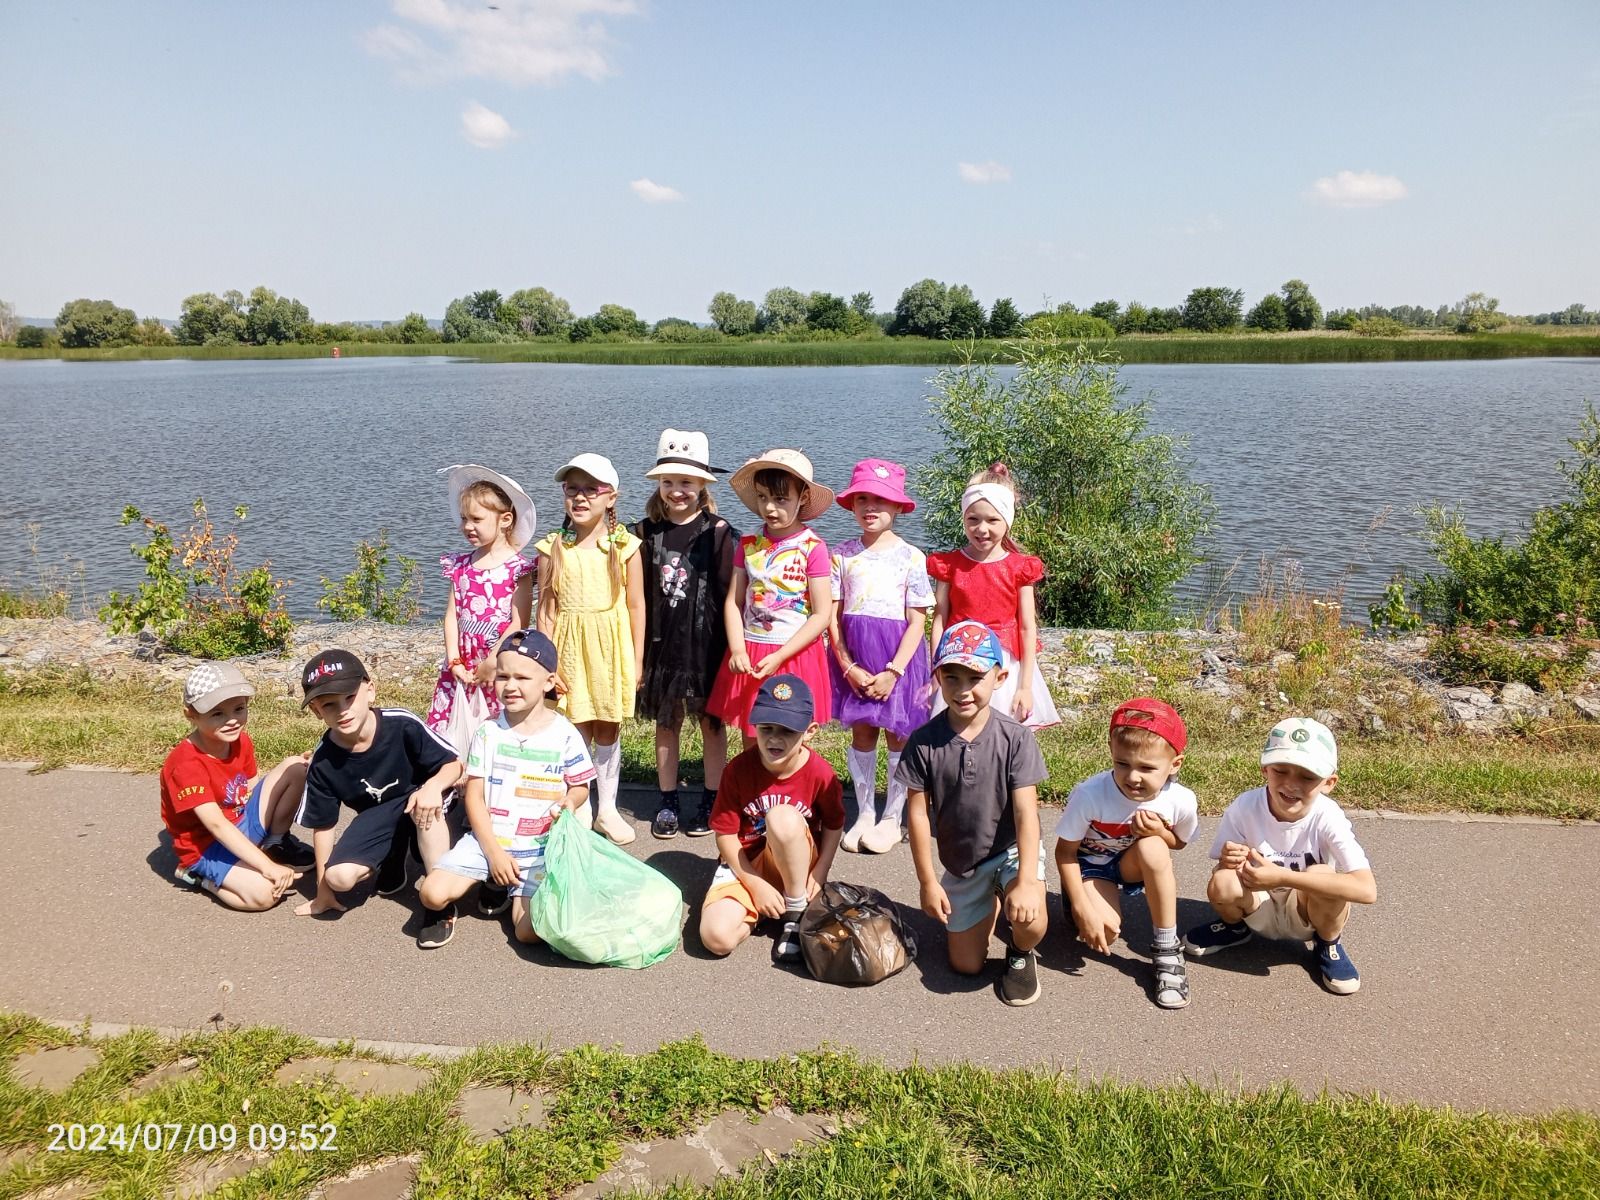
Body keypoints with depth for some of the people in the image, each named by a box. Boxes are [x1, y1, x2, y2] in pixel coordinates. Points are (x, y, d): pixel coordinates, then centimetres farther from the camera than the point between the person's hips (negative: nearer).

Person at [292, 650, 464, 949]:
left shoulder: (402, 725, -28)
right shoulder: (322, 762, -18)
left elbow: (454, 764, -16)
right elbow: (322, 825, -6)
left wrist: (433, 786, -41)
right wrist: (324, 891, 3)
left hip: (417, 803, -3)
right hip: (378, 818, 3)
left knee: (426, 802, -38)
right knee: (340, 876, -21)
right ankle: (394, 856, 13)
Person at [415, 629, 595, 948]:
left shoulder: (565, 735, -5)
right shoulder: (489, 732, -1)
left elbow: (580, 787, 5)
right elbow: (474, 796, -1)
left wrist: (570, 801, -21)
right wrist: (493, 852, -10)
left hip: (539, 848, -1)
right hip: (487, 839, 1)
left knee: (529, 931, -16)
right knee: (432, 894, -21)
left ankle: (517, 892, 17)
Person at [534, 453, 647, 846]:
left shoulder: (624, 546, -3)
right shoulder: (553, 548, -1)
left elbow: (636, 605, 0)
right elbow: (546, 608, 0)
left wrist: (637, 659, 0)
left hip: (612, 648, 0)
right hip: (570, 646, 0)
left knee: (608, 730, 11)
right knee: (577, 731, 5)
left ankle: (607, 809, 25)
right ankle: (577, 810, 20)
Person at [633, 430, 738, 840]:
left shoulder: (717, 533, -7)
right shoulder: (646, 532, 2)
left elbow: (730, 594, -5)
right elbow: (638, 595, 4)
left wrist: (731, 647, -7)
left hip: (706, 641, -3)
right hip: (661, 641, 3)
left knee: (711, 721, 7)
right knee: (666, 722, 12)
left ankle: (710, 803, 21)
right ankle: (668, 804, 23)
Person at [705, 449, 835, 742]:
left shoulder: (813, 548, -10)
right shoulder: (748, 544, 3)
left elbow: (822, 615, -11)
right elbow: (734, 601, 4)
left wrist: (778, 657, -16)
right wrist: (738, 650, -11)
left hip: (795, 656, -4)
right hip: (749, 656, 4)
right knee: (751, 745, 13)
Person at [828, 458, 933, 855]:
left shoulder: (911, 557, -4)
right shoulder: (842, 555, 3)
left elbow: (917, 622, -6)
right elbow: (832, 615, 0)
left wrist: (892, 672, -14)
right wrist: (849, 667, -9)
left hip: (898, 656, -2)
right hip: (853, 655, 2)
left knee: (898, 734, 5)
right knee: (861, 732, 10)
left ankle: (892, 818, 20)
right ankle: (864, 814, 23)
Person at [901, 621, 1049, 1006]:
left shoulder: (1015, 738, -18)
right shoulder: (924, 742, -15)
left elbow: (1026, 812, -20)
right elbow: (918, 814, -8)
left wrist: (1026, 880, -28)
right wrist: (927, 881, -7)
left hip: (1012, 850, -2)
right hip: (960, 863, 2)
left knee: (1029, 919, -32)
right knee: (965, 966, 7)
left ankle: (1020, 954, 7)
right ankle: (987, 903, 39)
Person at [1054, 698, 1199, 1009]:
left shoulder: (1181, 801, -23)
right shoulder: (1090, 795, -31)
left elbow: (1179, 842, 0)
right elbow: (1065, 851, -17)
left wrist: (1160, 832, -25)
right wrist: (1083, 908, -24)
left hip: (1134, 867, 2)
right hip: (1090, 866, -2)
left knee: (1152, 847, -33)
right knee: (1105, 930, -28)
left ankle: (1167, 952, -16)